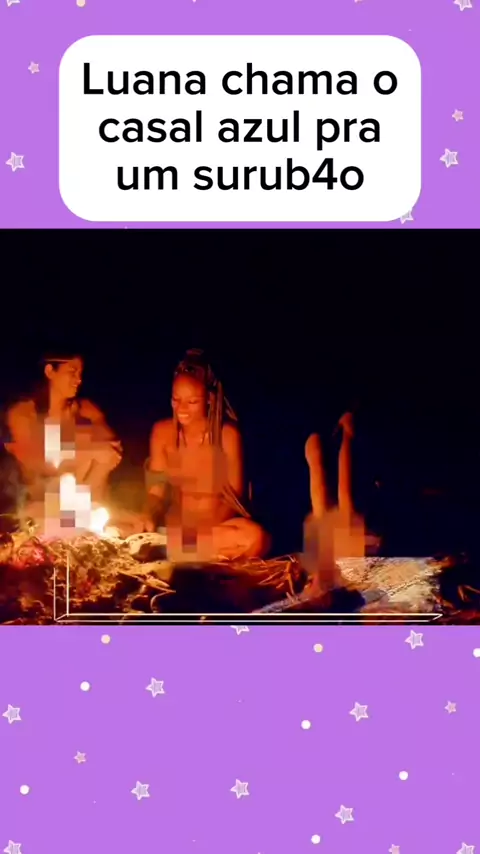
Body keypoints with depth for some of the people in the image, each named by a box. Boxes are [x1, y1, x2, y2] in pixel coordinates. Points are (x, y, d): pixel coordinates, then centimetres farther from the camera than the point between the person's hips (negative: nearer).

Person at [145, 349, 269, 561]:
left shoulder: (227, 434, -9)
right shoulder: (162, 432, 1)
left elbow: (234, 496, -6)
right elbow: (156, 492, 4)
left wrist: (208, 528, -24)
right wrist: (148, 519, -18)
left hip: (219, 525, -2)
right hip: (175, 526, 3)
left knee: (255, 538, -37)